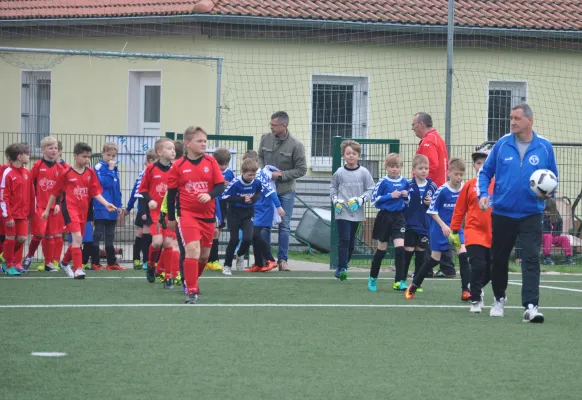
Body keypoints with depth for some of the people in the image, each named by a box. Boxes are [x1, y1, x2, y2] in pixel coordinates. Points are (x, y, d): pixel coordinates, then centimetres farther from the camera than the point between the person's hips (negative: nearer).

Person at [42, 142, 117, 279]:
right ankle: (78, 269, -19)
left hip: (83, 210, 6)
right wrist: (47, 209, 10)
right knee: (77, 237, -20)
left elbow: (95, 193, 6)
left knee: (78, 240, 15)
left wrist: (106, 204, -10)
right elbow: (55, 193, 5)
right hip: (70, 208, -6)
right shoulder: (66, 174, -5)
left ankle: (65, 263, 40)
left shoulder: (90, 173, 6)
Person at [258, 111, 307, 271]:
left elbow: (301, 169, -8)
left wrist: (281, 174, -17)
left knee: (284, 225, 2)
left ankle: (283, 259, 10)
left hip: (286, 191, -3)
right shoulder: (266, 138, -3)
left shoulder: (296, 145, -13)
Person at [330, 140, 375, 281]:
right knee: (344, 239, -11)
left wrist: (361, 199, -12)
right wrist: (335, 200, -1)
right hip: (342, 211, -2)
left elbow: (371, 190, 2)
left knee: (351, 241, 11)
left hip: (357, 212, 2)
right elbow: (333, 187, 13)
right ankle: (341, 268, -10)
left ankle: (344, 265, 25)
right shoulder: (339, 173, -2)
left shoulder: (364, 173, -2)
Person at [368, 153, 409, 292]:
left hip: (399, 217, 2)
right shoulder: (383, 182, -7)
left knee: (400, 248, -11)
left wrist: (406, 195, -4)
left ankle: (399, 281, -10)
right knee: (382, 249, 8)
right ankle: (372, 278, 26)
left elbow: (409, 199, 18)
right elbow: (374, 199, -9)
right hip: (385, 217, -2)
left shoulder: (404, 182, 4)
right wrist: (390, 196, -18)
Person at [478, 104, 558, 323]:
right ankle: (499, 299, 34)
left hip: (531, 214, -2)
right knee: (499, 260, 12)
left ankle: (531, 306, -19)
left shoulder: (544, 147, -2)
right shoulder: (502, 144, -1)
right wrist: (483, 193, -9)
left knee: (531, 259, -14)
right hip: (502, 213, 2)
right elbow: (485, 172, 7)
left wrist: (549, 192, -13)